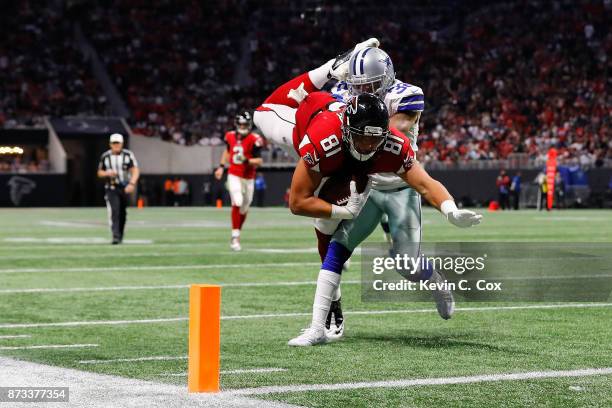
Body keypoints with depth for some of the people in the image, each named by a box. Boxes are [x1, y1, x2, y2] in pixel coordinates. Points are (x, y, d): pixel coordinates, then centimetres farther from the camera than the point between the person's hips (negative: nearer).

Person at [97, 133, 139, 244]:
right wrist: (107, 173, -12)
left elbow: (135, 171, -11)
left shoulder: (128, 155, -4)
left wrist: (132, 184, -27)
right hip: (111, 188, -1)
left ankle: (120, 235, 28)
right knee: (114, 211, -18)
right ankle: (116, 236, -25)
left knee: (122, 213, 11)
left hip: (125, 188, 1)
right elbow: (100, 173, 11)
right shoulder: (105, 156, 2)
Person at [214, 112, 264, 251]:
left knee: (244, 208, 9)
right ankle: (235, 236, -15)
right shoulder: (231, 137, 1)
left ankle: (236, 235, 27)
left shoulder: (254, 140, -11)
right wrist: (221, 166, 12)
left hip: (248, 178, 0)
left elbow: (259, 161, -12)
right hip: (234, 175, 0)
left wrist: (247, 160, -29)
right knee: (237, 203, -17)